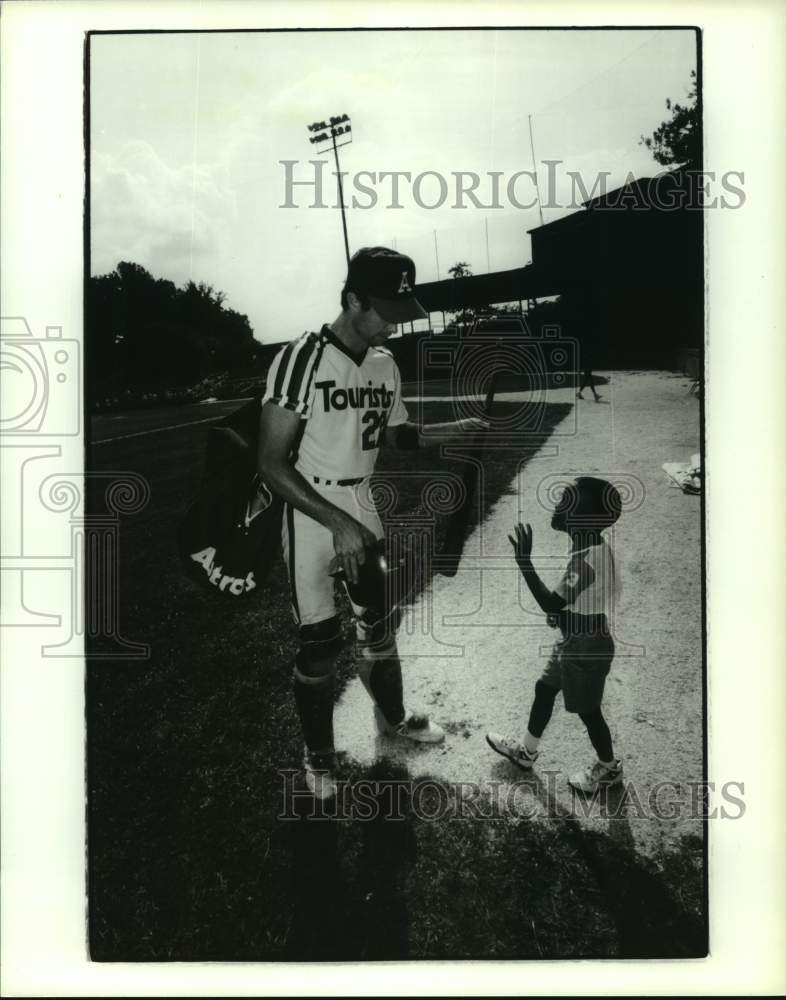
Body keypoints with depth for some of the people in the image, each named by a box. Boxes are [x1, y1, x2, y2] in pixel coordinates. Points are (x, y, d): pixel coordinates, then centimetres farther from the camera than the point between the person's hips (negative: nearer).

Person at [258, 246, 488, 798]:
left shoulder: (386, 364, 1)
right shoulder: (300, 360, -20)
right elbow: (272, 463, -20)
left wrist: (453, 430, -1)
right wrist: (337, 523, -25)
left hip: (363, 508, 6)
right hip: (312, 513, -6)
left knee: (379, 620, 16)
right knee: (320, 641, 0)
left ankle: (392, 717, 39)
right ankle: (319, 754, 21)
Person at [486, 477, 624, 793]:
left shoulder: (588, 558, -32)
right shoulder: (595, 546, -2)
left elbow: (551, 604, -31)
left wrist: (524, 561, -31)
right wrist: (562, 614, 10)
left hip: (586, 647, -10)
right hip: (576, 640, 10)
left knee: (587, 710, 10)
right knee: (544, 689, 21)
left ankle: (609, 768, 33)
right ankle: (526, 751, 39)